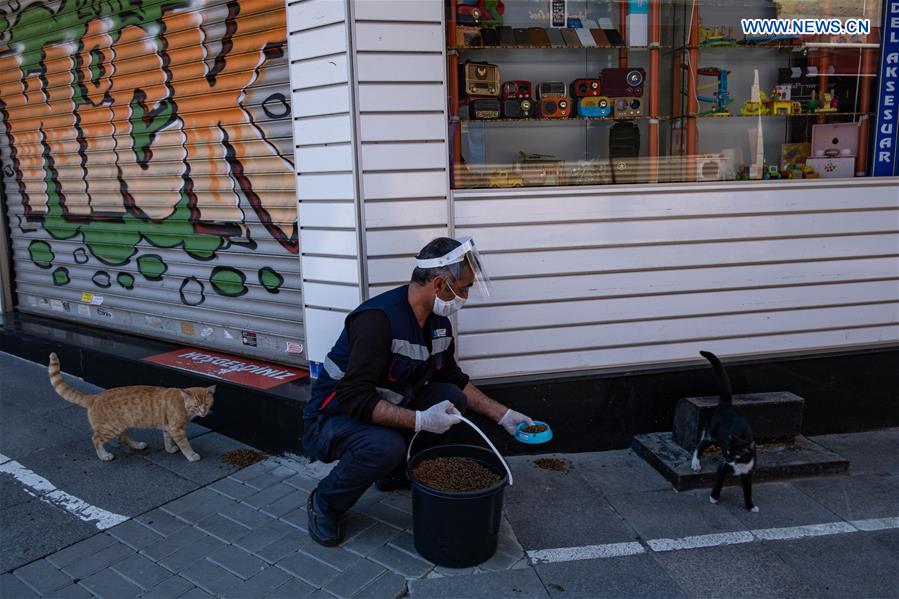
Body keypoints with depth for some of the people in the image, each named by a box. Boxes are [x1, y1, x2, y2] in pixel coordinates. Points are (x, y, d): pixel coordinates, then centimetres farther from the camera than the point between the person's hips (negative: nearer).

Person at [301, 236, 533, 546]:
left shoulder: (438, 320, -2)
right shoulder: (379, 319, -29)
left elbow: (455, 379, 12)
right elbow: (353, 399, -33)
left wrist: (504, 415, 7)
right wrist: (419, 420, -35)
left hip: (383, 410, 8)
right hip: (330, 421, -8)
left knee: (452, 397, -6)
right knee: (386, 446, -36)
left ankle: (394, 472, 10)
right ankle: (324, 503, -7)